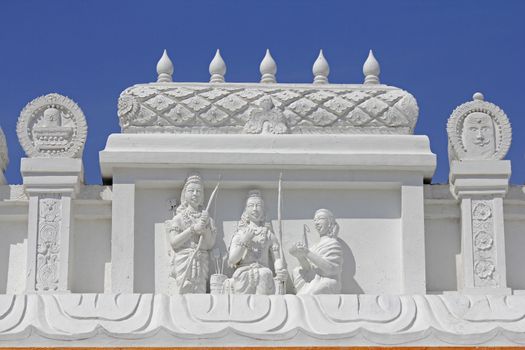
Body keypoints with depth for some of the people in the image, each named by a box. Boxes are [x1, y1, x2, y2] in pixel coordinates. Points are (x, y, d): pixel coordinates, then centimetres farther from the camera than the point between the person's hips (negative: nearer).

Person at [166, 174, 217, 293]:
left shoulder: (207, 219, 14)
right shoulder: (179, 217, 6)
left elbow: (210, 245, 8)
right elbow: (173, 242, -5)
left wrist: (205, 228, -7)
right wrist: (193, 229, -9)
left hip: (201, 263, 2)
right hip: (183, 262, -2)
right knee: (186, 294, -13)